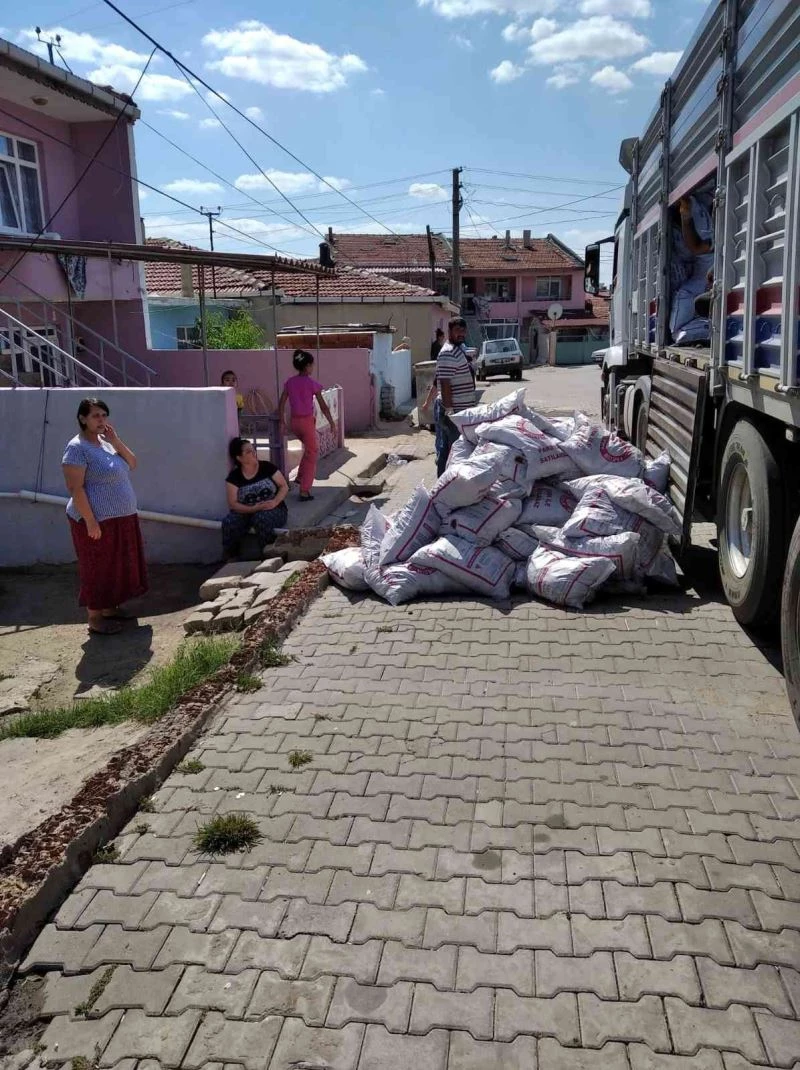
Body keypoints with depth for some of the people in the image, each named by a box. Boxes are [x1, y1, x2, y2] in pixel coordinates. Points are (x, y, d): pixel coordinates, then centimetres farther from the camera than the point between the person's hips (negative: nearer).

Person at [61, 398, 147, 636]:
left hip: (121, 518, 9)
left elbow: (132, 464, 9)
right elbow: (75, 488, -21)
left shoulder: (106, 442, 10)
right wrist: (90, 521, -24)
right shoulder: (77, 447, -16)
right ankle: (95, 619, 11)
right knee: (98, 569, 0)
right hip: (97, 520, -9)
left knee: (116, 566, 17)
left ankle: (110, 607, 32)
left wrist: (116, 441, -5)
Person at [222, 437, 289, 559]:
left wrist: (275, 502, -19)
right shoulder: (234, 477, -2)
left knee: (262, 519, -37)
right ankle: (231, 558, -11)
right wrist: (253, 508, -22)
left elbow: (284, 486, 1)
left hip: (272, 509, -1)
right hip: (246, 511, 1)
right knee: (229, 523, -29)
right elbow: (233, 503, -5)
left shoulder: (267, 467, -2)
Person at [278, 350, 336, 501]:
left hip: (294, 421, 6)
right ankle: (304, 491, 1)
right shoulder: (312, 383, -13)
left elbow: (281, 404, 3)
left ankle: (301, 476, 30)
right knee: (312, 454, 5)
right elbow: (323, 406, -10)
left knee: (310, 447, 30)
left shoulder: (290, 382, 2)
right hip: (307, 421, -6)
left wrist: (282, 422, 11)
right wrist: (332, 423, -2)